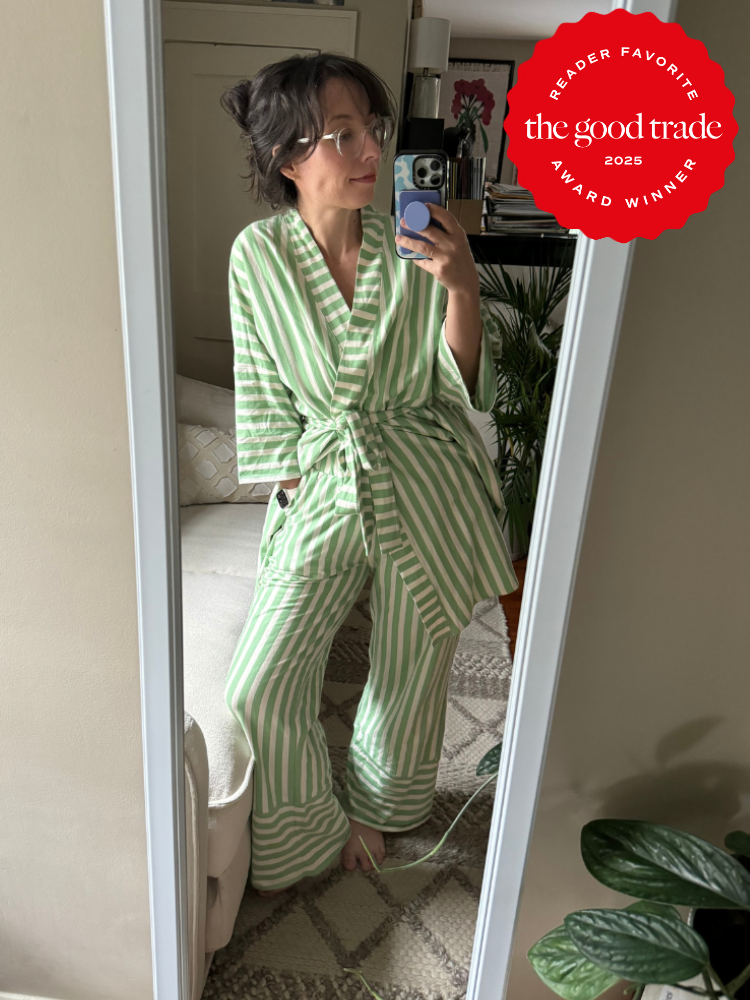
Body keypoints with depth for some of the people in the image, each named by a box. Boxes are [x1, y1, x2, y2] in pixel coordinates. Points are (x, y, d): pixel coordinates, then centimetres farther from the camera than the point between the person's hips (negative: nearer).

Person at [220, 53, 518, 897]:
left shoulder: (415, 250, -7)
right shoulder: (257, 255, -5)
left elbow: (465, 389, -7)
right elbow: (264, 398, 3)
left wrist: (462, 288, -23)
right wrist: (295, 488, 1)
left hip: (424, 490, 0)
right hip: (322, 489, 1)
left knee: (409, 675, 15)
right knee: (259, 689, -2)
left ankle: (381, 810, 47)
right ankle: (308, 833, 29)